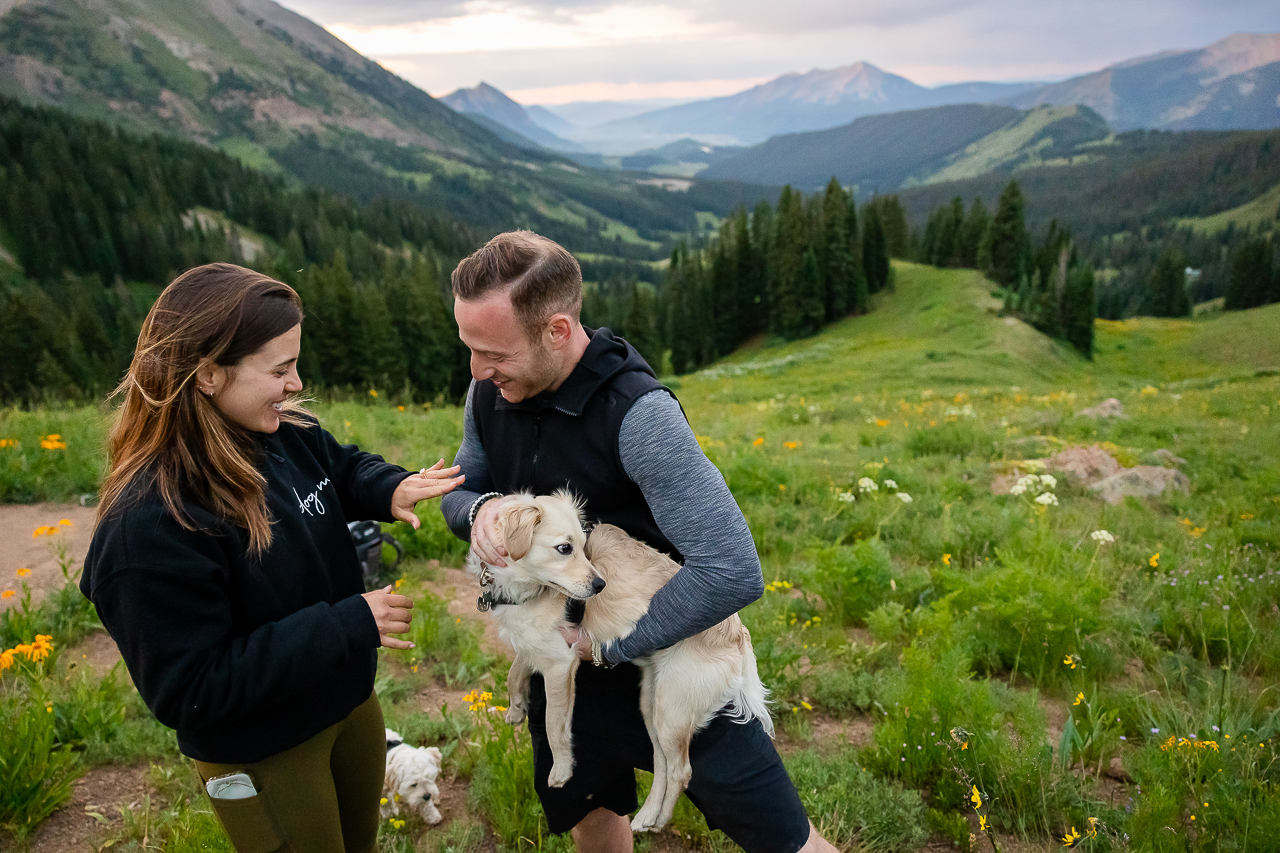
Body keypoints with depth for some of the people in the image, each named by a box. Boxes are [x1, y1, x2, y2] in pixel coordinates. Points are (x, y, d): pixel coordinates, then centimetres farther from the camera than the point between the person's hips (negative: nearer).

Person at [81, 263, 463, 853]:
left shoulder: (288, 434, -11)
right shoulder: (148, 524, -31)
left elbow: (343, 465, 10)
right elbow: (187, 690, -27)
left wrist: (391, 490, -14)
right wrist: (347, 624, -30)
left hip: (350, 701, 7)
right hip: (262, 757, -7)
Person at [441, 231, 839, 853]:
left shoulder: (638, 413, -29)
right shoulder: (490, 395, -9)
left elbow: (734, 572, -34)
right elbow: (456, 491, 7)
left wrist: (608, 643, -24)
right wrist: (479, 507, -19)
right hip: (563, 666, 6)